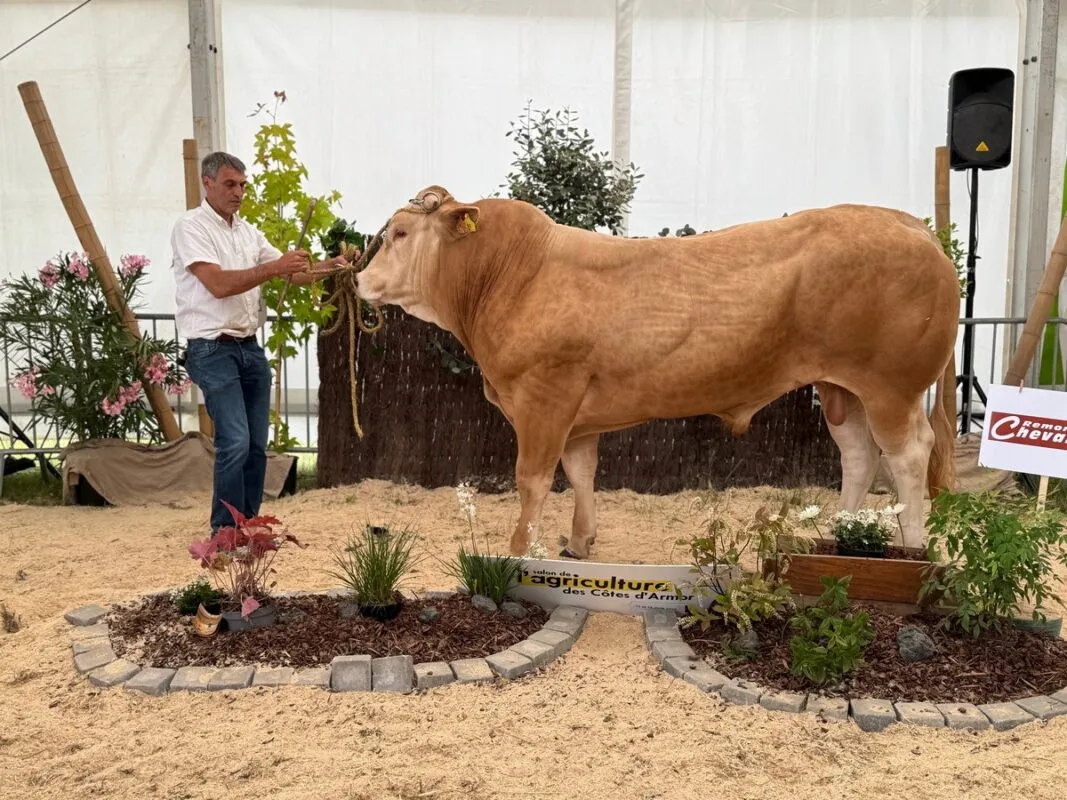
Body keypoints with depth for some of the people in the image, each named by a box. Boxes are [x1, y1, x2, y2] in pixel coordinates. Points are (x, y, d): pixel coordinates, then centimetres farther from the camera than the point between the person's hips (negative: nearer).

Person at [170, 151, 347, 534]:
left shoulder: (248, 231, 16)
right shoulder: (191, 226, -5)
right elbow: (219, 284, -18)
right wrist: (273, 268, -23)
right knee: (235, 442, -15)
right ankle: (225, 532, -2)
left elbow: (292, 272, 12)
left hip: (250, 347, 7)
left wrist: (326, 267, -7)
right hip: (213, 349, -7)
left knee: (257, 444, 8)